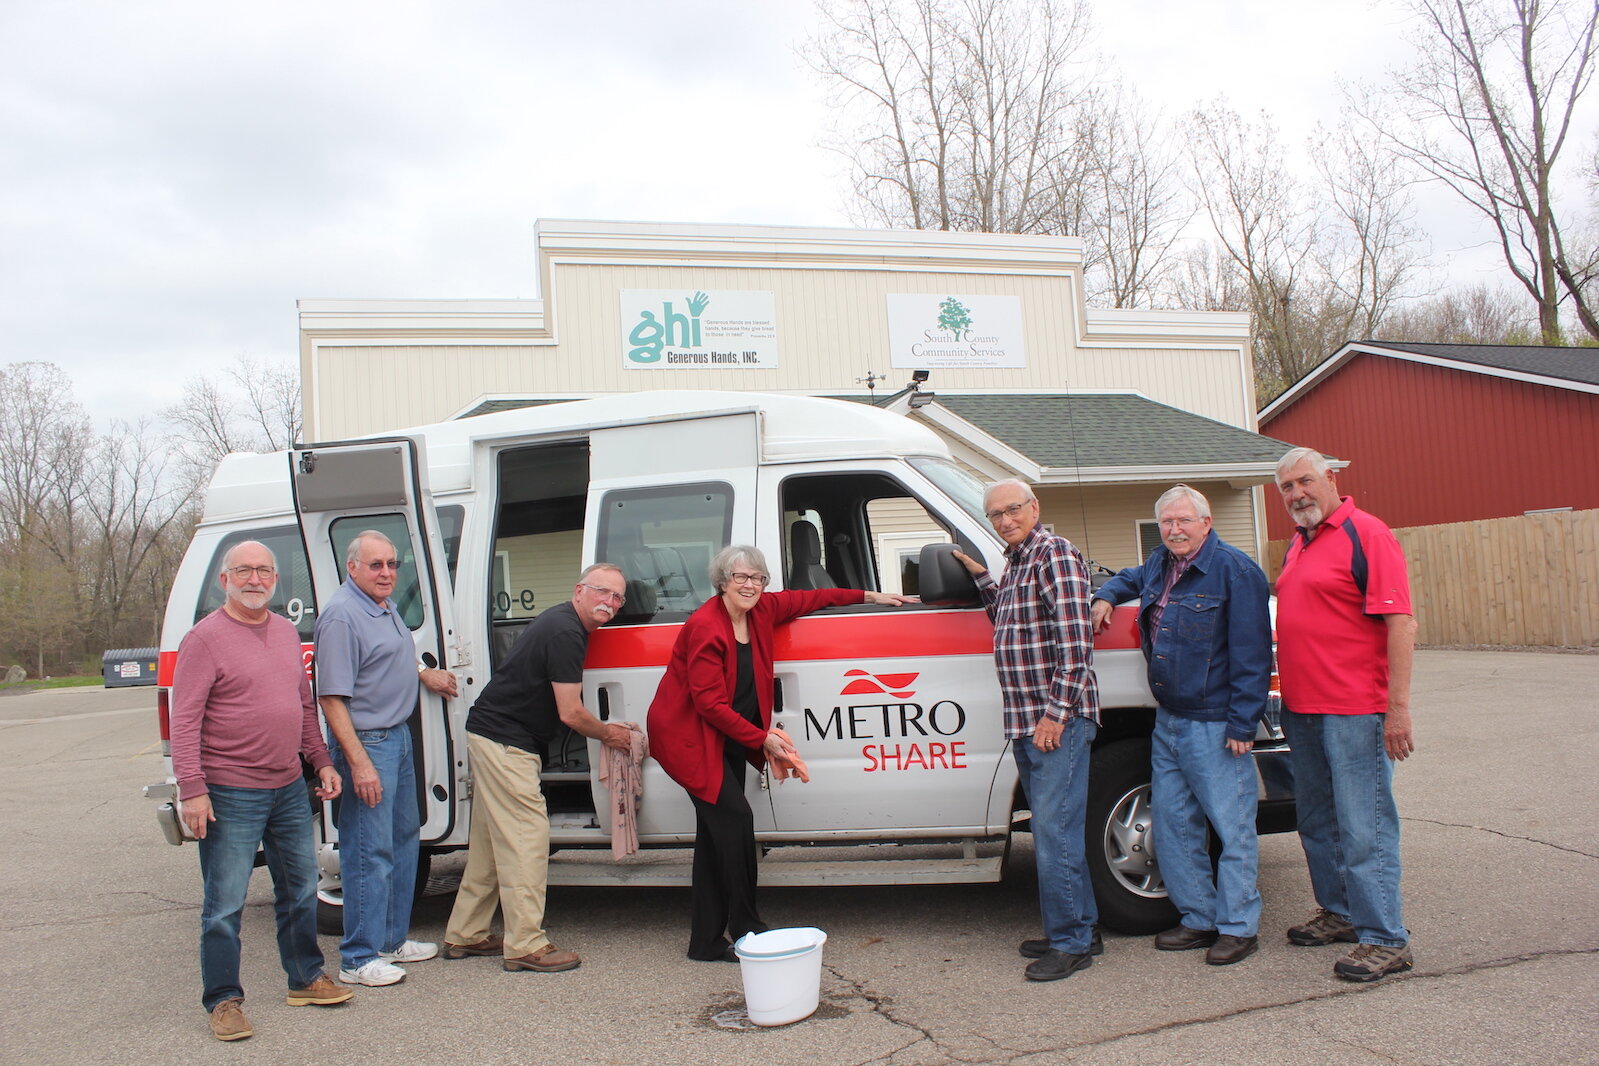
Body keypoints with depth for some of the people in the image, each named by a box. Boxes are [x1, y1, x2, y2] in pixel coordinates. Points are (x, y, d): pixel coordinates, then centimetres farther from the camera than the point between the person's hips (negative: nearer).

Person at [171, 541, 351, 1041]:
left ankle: (306, 979, 31)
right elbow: (184, 720, -14)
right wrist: (192, 789, -20)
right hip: (230, 795, -7)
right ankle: (223, 1001, 14)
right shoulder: (205, 638, -10)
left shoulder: (287, 633, 11)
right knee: (225, 905, 1)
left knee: (300, 890, 17)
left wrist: (321, 761, 13)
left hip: (290, 788, 7)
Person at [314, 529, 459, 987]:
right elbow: (332, 697, -23)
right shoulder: (342, 615, -19)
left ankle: (392, 939, 29)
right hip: (367, 742, -10)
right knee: (370, 851, -5)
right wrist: (359, 763, -26)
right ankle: (359, 959, 5)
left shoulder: (385, 607, 10)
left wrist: (425, 675, 30)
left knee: (404, 840, 17)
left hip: (398, 735, 10)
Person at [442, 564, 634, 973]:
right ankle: (525, 945, -3)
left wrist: (601, 730, 17)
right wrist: (607, 733, -3)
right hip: (505, 743, -11)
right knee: (526, 836, -8)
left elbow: (564, 707, 25)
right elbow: (570, 713, -19)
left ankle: (464, 935, 25)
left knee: (492, 839, 16)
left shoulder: (564, 624, 13)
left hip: (490, 737, 11)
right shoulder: (565, 633, -19)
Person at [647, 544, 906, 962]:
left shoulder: (760, 610, 0)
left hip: (729, 737, 8)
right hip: (689, 736, -8)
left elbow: (806, 599, 17)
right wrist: (763, 739, -18)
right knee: (734, 816, -17)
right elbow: (709, 703, -21)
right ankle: (746, 930, -6)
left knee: (718, 832, 6)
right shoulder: (705, 628, -21)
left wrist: (868, 596, 21)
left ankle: (707, 942, 12)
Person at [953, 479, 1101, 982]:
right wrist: (982, 578, 18)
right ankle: (1080, 930, 26)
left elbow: (1075, 640, -18)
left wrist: (1056, 712, -20)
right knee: (1054, 831, 15)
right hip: (1025, 725, 10)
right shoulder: (1016, 563, 17)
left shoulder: (1055, 554, -11)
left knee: (1054, 834, -6)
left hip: (1057, 721, -10)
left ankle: (1070, 944, 4)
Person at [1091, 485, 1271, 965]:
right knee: (1173, 825, 13)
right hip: (1167, 721, 8)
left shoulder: (1234, 570, -14)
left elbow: (1251, 655, -16)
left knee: (1232, 826, 1)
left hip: (1216, 726, -8)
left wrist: (1242, 724, -18)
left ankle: (1238, 926, 13)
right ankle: (1200, 918, 25)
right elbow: (1131, 579, 37)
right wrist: (1107, 596, 15)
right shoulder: (1159, 564, 10)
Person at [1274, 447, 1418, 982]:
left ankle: (1385, 939, 5)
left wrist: (1398, 707, -21)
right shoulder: (1298, 543, 16)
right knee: (1318, 823, 18)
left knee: (1363, 827, -4)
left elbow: (1401, 623, -17)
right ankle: (1341, 913, 32)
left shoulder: (1366, 535, -11)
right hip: (1302, 710, 9)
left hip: (1354, 712, -9)